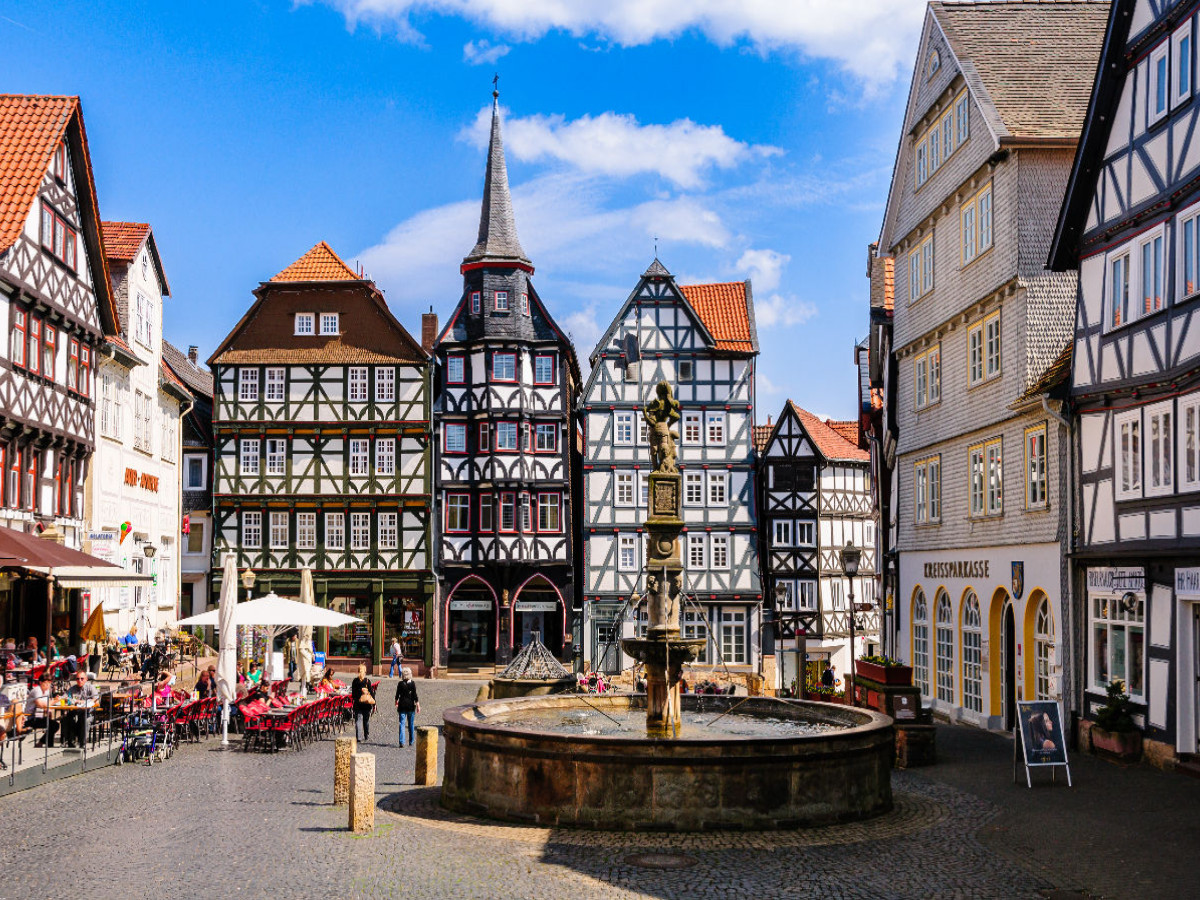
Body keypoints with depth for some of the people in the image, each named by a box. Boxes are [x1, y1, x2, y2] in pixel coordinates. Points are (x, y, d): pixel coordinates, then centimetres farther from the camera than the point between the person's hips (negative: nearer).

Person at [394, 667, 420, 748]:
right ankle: (411, 741, 24)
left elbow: (397, 695, 4)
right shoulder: (413, 683, -6)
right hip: (411, 705, 0)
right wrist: (418, 705, -1)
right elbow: (415, 695, -7)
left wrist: (396, 703, 21)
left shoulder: (400, 684, -4)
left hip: (402, 705, 0)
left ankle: (402, 742, -9)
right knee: (411, 724, 13)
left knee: (402, 724, 0)